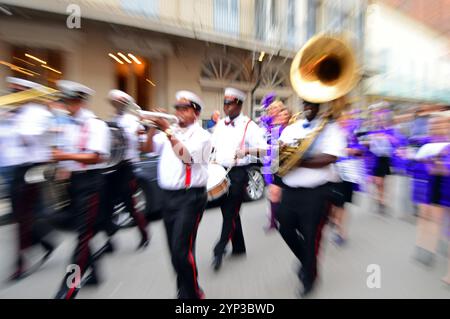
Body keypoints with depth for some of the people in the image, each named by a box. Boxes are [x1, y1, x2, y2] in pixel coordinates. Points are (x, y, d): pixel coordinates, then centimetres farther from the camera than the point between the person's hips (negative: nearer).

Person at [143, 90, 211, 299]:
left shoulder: (202, 135, -3)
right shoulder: (169, 133, 15)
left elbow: (186, 155, -19)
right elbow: (148, 148, 6)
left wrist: (167, 130, -19)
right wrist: (152, 128, -6)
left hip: (190, 197, -6)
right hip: (168, 195, 6)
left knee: (181, 249, -6)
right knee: (175, 249, 17)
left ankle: (192, 293, 22)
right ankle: (185, 289, 42)